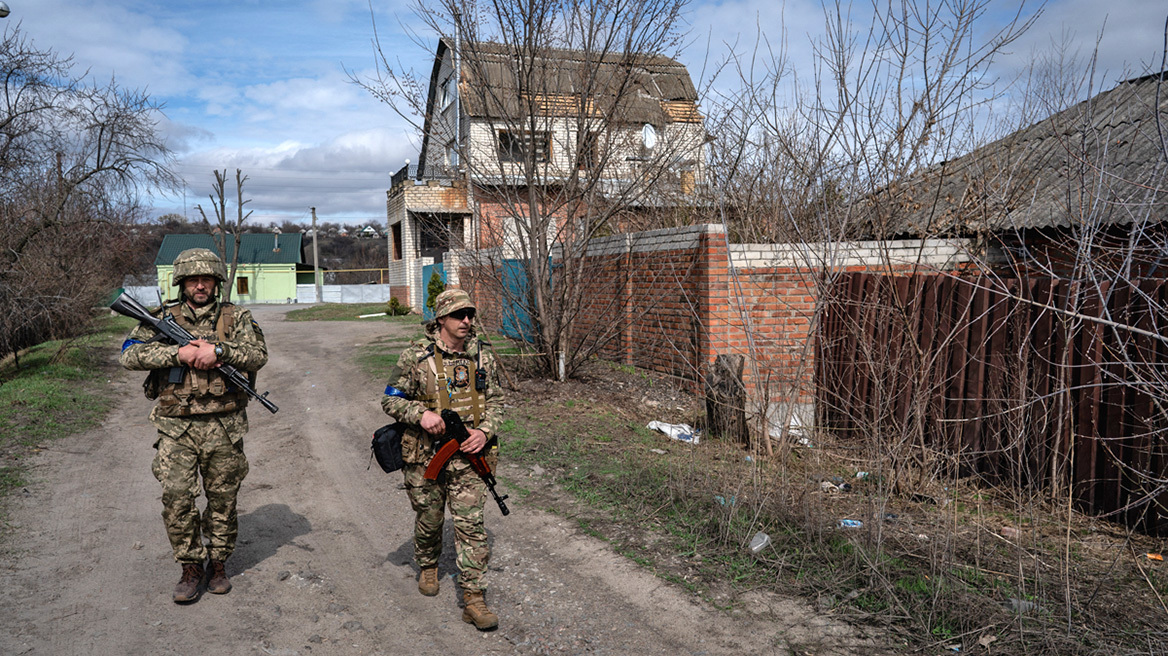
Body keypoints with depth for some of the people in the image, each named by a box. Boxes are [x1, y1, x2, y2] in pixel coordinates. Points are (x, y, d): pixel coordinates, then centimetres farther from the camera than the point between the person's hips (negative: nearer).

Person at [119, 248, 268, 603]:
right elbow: (130, 354, -5)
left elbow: (258, 355, -8)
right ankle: (191, 567, 15)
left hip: (223, 427, 0)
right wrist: (178, 353, -16)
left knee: (223, 500, 8)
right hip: (176, 427, 0)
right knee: (176, 499, -3)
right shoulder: (163, 317, 6)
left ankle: (218, 564, 26)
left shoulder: (236, 317, 4)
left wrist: (219, 350, -22)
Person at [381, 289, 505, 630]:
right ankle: (428, 567, 46)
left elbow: (496, 401, 10)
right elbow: (391, 399, -3)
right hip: (425, 455, -1)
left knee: (470, 524, -3)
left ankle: (473, 598, 3)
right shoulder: (416, 356, -8)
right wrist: (421, 414, -20)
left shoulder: (483, 358, 2)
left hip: (467, 455, 1)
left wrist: (485, 432, -7)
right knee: (429, 519, 16)